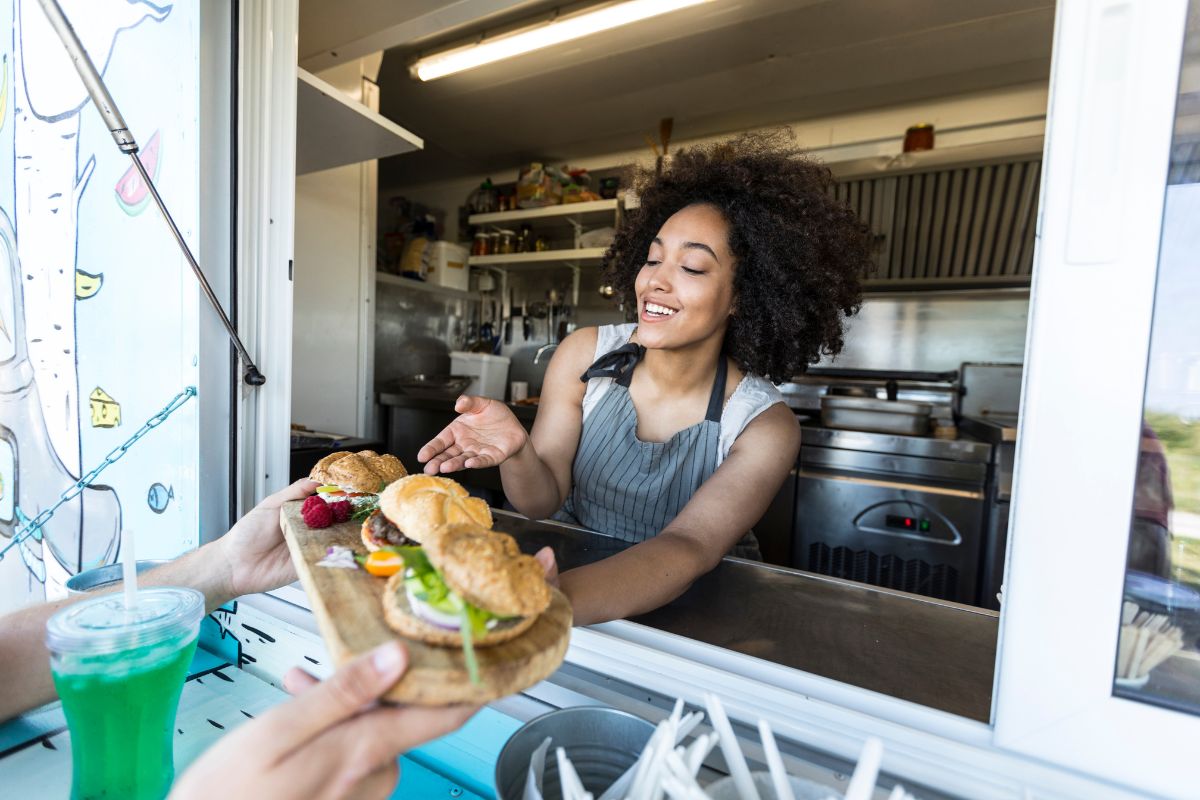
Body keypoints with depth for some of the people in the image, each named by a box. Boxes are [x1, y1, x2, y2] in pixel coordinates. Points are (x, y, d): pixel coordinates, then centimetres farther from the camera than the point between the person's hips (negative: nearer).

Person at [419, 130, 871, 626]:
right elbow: (543, 500, -11)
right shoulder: (585, 354, -11)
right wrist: (516, 453, -35)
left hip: (697, 606, -2)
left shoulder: (764, 427, -17)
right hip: (571, 568, 3)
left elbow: (687, 547, -30)